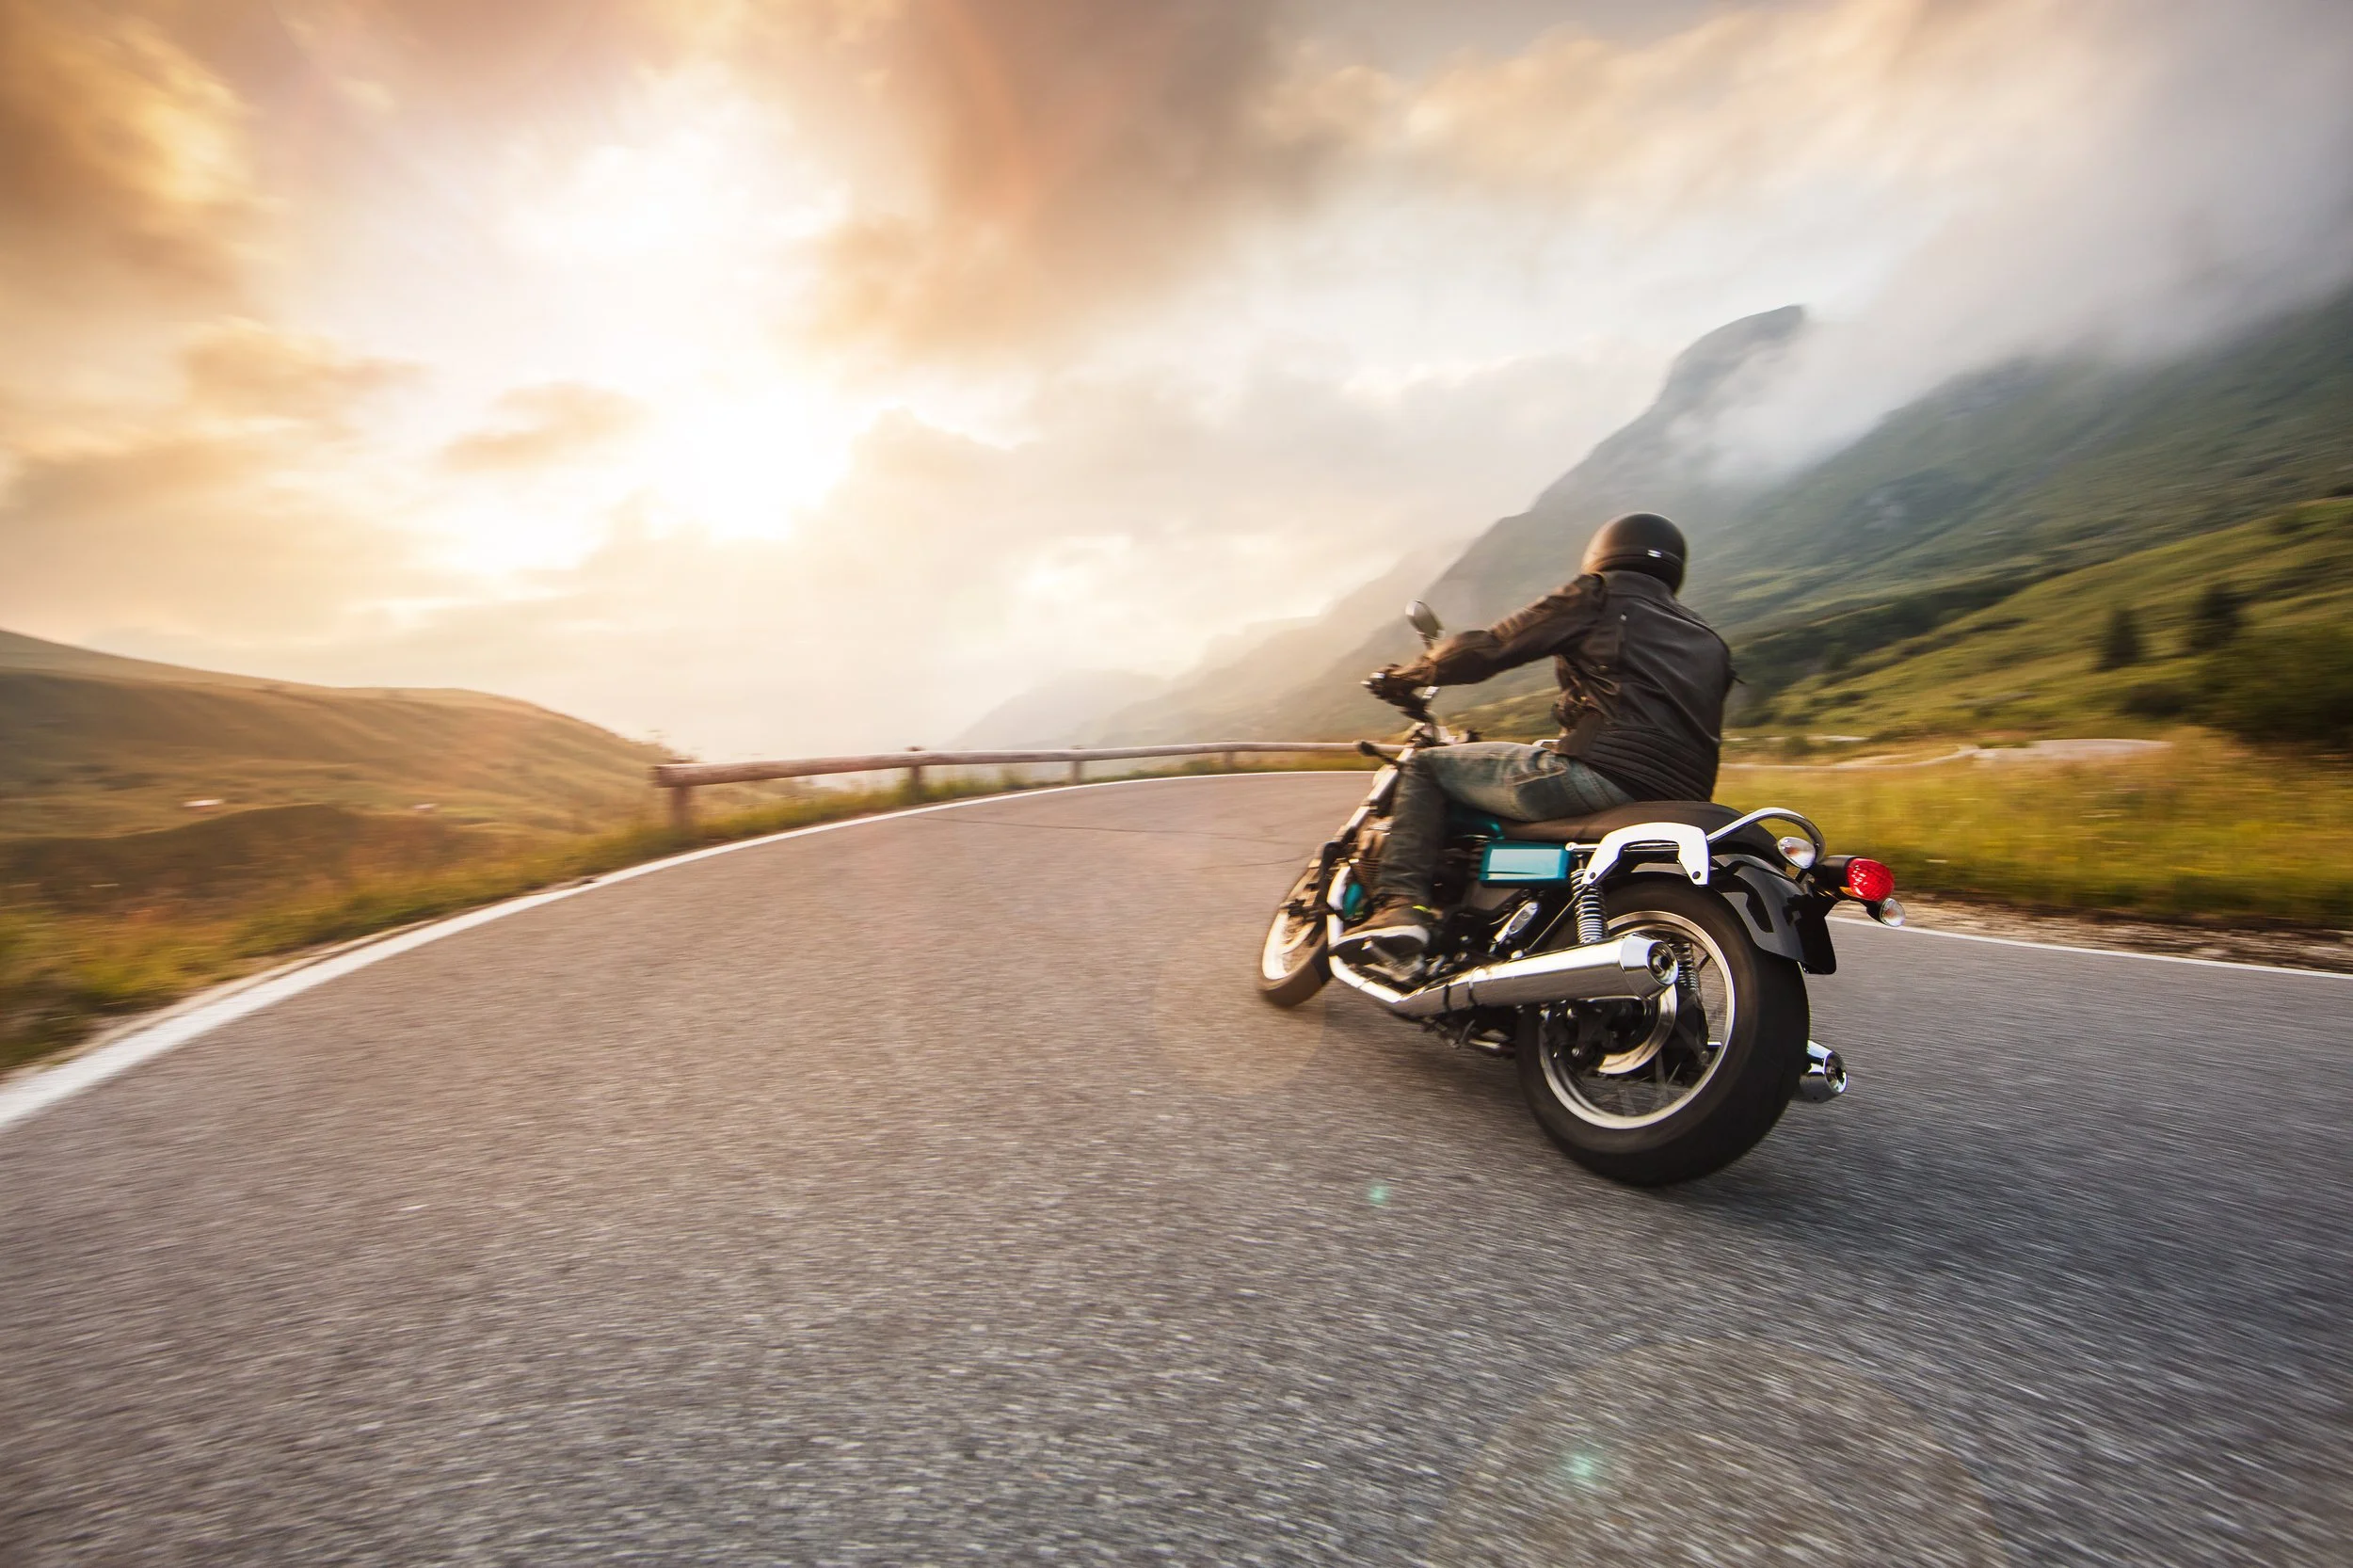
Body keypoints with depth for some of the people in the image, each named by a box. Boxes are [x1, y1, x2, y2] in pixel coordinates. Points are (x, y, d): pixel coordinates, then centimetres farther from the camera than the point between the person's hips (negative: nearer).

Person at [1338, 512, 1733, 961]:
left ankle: (1400, 903, -10)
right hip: (1680, 803, 8)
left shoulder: (1598, 597, 8)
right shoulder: (1709, 644, 27)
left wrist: (1405, 676, 19)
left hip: (1601, 773, -8)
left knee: (1427, 765, 5)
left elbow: (1488, 648, 5)